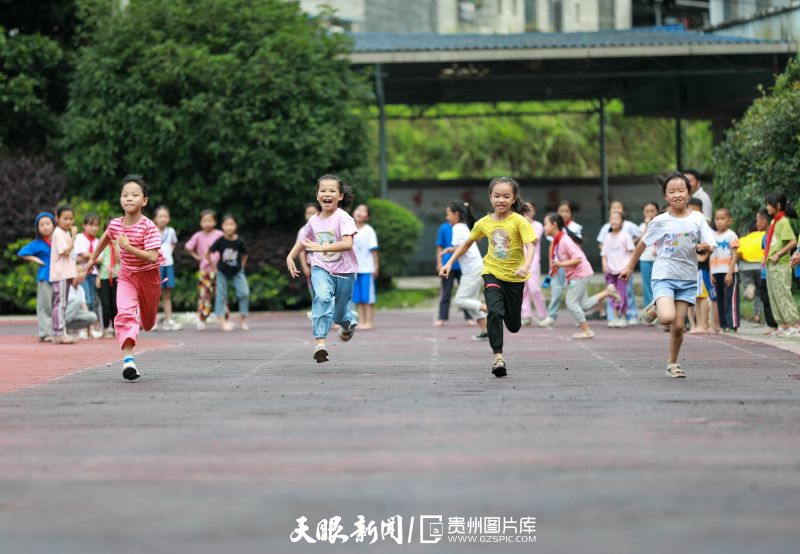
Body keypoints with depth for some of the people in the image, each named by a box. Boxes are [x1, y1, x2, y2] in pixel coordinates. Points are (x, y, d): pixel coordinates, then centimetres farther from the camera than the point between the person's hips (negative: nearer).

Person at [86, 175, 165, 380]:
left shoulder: (148, 227, -24)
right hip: (126, 275, 2)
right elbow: (105, 238, 14)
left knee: (148, 321, 17)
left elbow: (153, 257, -30)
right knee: (125, 312, -21)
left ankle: (145, 321, 56)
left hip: (148, 275, -2)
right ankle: (128, 358, -28)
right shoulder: (115, 224, -10)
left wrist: (129, 248, -35)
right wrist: (93, 259, 23)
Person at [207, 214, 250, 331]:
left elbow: (244, 255, 5)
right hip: (222, 272, 0)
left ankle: (242, 319, 2)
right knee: (221, 295, 1)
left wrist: (242, 266, 0)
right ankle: (222, 321, 7)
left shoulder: (239, 242, -14)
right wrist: (214, 267, -3)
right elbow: (207, 254, -6)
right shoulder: (220, 241, -17)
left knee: (244, 293, -11)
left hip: (237, 272, 0)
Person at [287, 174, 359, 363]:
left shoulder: (343, 218, -17)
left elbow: (347, 244, -30)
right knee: (322, 297, -28)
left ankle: (350, 321, 47)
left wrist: (320, 247, -37)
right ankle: (320, 342, -34)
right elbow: (304, 241, 18)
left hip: (344, 271, -2)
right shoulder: (314, 221, -1)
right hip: (321, 268, 2)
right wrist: (290, 257, 5)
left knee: (339, 315, 9)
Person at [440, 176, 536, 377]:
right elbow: (467, 243, 14)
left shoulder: (519, 221, -14)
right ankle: (498, 357, -23)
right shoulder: (484, 223, -2)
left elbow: (530, 246, -24)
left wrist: (526, 266, -42)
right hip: (492, 273, 1)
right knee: (494, 312, -24)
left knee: (513, 325, 9)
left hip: (514, 278, -1)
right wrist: (450, 263, 11)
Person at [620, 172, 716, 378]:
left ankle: (672, 363, 23)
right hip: (664, 276, -2)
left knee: (678, 326, 2)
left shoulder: (698, 219, -1)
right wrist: (630, 267, 17)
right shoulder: (660, 221, -3)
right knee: (667, 318, -24)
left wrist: (706, 247, -25)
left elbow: (710, 246, 0)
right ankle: (654, 309, 11)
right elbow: (643, 244, 10)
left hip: (687, 278, 2)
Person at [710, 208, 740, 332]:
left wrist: (730, 272, -16)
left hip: (729, 272, -6)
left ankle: (732, 325, -6)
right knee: (720, 299, 8)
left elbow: (735, 255, -9)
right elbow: (711, 255, 14)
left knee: (730, 298, -6)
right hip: (716, 272, 6)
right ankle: (723, 325, 12)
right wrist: (711, 273, 7)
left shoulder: (731, 235, -4)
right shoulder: (713, 236, 13)